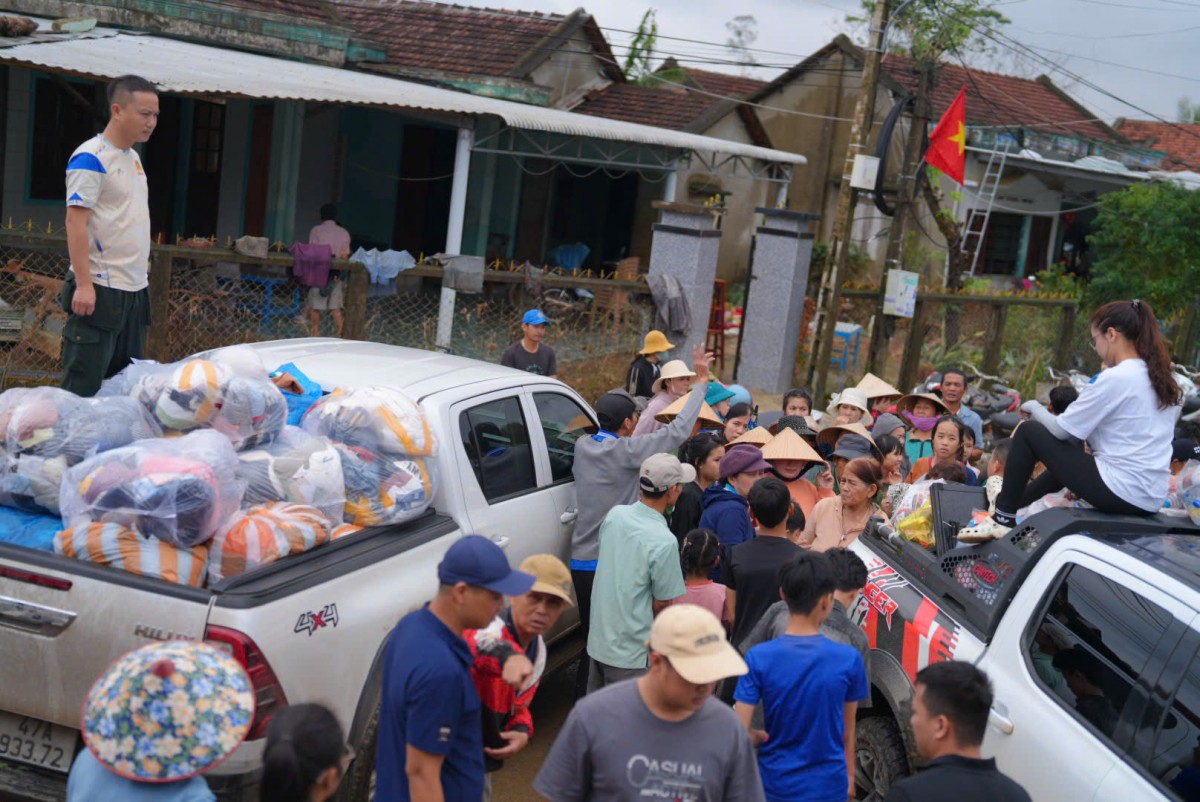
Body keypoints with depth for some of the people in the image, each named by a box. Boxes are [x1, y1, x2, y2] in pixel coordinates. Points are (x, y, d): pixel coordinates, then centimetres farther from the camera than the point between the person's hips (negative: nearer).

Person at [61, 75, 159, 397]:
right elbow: (76, 221, -17)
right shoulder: (91, 158, -11)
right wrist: (84, 284, -22)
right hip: (100, 289, -9)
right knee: (84, 386, -4)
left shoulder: (133, 157, 14)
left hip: (135, 289, 9)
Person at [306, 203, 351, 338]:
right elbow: (345, 255, 4)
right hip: (336, 274, 3)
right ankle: (341, 332, -2)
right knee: (335, 306, 6)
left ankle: (316, 332, 8)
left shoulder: (316, 230, -3)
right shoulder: (344, 233, 6)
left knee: (315, 306, 6)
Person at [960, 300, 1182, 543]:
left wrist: (1035, 408, 10)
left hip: (1120, 493, -9)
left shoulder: (1115, 378, -16)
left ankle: (1003, 519, 11)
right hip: (1152, 499, 9)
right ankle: (1011, 502, 46)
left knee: (1028, 432, 4)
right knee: (1071, 453, 33)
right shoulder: (1161, 378, 10)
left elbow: (1061, 430, -9)